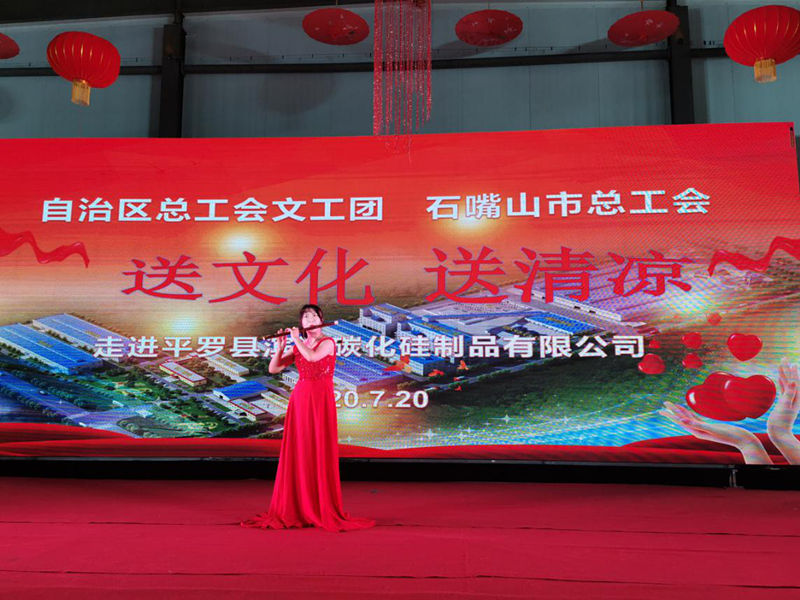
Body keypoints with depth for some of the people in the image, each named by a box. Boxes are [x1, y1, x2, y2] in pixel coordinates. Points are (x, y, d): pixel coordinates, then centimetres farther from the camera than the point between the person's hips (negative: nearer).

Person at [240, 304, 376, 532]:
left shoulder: (328, 342, -2)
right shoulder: (297, 347, 14)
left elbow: (312, 356, -23)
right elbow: (273, 369, 10)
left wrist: (297, 339, -9)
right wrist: (281, 346, -3)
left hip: (321, 401, -5)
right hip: (299, 400, 5)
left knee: (320, 455, -5)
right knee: (297, 455, 4)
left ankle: (324, 511, 2)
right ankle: (295, 510, 13)